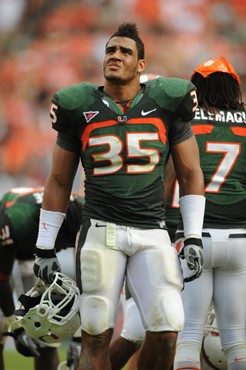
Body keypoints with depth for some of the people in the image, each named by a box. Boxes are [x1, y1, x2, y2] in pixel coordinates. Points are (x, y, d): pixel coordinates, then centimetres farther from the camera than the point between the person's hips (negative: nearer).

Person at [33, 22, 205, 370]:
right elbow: (59, 182, 12)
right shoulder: (80, 109, 4)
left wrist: (193, 237, 3)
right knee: (96, 335, -4)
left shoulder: (166, 105, 4)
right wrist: (45, 247, 11)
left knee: (167, 330, -12)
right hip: (101, 230, 0)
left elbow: (190, 174, 10)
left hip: (152, 234, 0)